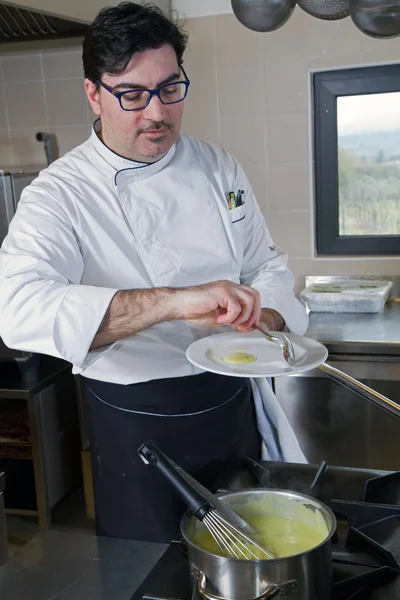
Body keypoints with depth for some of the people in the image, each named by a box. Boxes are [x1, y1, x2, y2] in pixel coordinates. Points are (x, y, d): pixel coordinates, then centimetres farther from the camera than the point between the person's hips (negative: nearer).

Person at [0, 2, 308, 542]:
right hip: (137, 428, -4)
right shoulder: (60, 194, -17)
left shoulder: (218, 167, 0)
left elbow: (266, 265, 7)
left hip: (232, 406, 5)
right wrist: (172, 302, -46)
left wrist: (264, 320, -16)